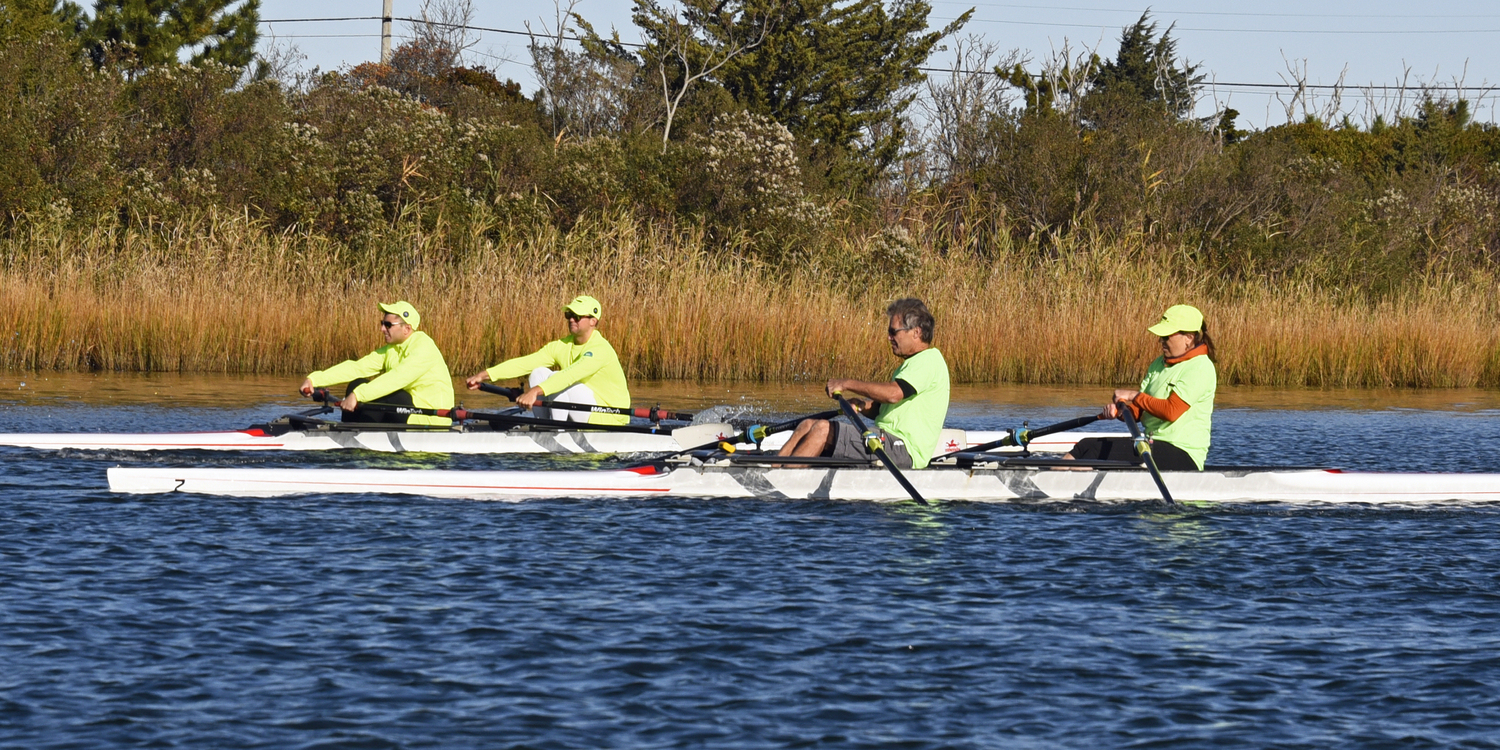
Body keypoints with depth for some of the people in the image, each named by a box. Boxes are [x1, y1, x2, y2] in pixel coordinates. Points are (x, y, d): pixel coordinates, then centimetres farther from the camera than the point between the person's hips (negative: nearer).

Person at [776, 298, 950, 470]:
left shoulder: (929, 360, -9)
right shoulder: (913, 363, 24)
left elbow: (893, 393, -24)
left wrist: (847, 384, -15)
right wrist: (863, 406, 3)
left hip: (903, 452, -10)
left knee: (823, 429, -20)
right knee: (808, 426, 3)